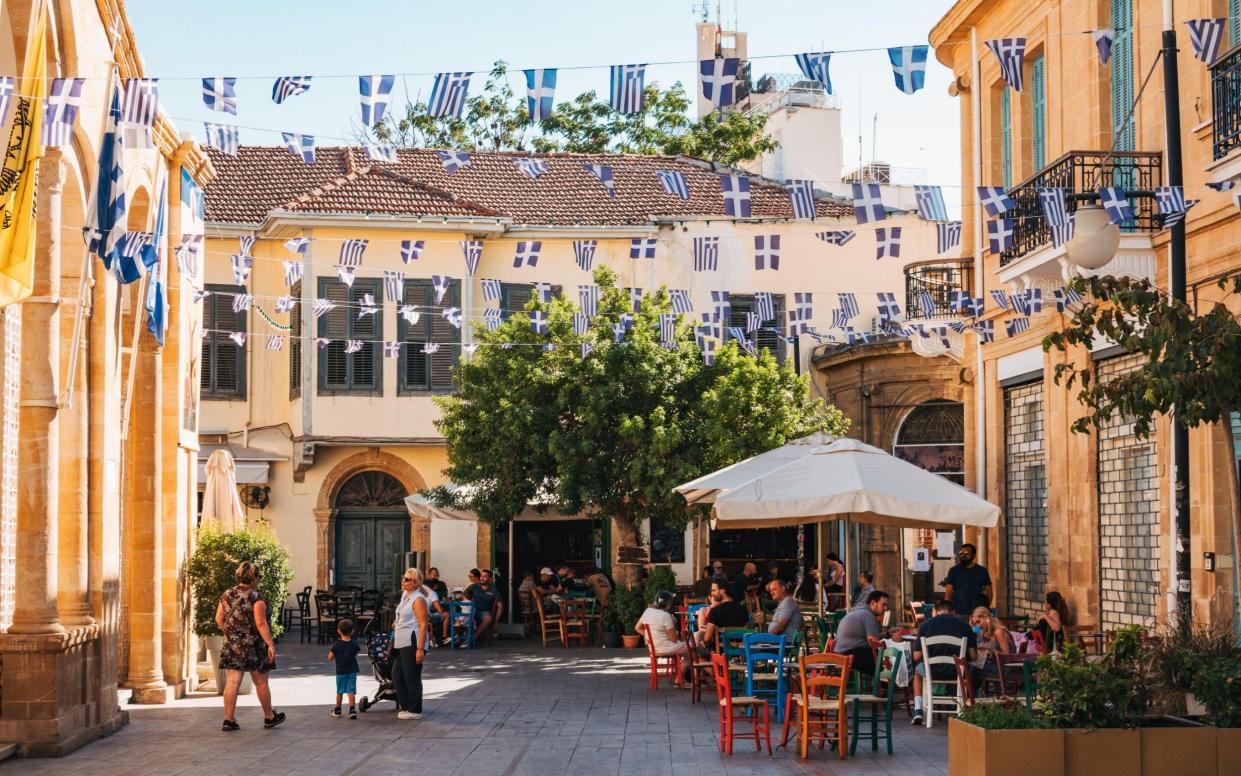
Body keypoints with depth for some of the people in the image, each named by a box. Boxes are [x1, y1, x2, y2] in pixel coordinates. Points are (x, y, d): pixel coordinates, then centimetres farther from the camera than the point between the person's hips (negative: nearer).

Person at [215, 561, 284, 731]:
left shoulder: (227, 595, 5)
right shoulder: (256, 597, -13)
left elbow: (218, 619, 9)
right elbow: (260, 623, -19)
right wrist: (270, 644, -16)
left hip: (232, 645, 5)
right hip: (254, 646, -5)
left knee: (232, 681, 3)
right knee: (261, 682, 9)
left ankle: (229, 719, 0)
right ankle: (269, 717, 23)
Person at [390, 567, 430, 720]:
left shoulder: (418, 599, -13)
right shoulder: (405, 595, 16)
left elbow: (423, 625, -17)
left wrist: (420, 649, -22)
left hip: (412, 643, -10)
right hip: (401, 642, 10)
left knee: (412, 677, -3)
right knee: (397, 676, 13)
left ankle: (415, 711, 5)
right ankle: (405, 706, 23)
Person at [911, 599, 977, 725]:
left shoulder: (926, 625, 2)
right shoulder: (964, 625, 3)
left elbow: (917, 657, 1)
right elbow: (973, 656, 0)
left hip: (933, 672, 0)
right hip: (957, 673, 0)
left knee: (918, 670, 35)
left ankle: (918, 711, 24)